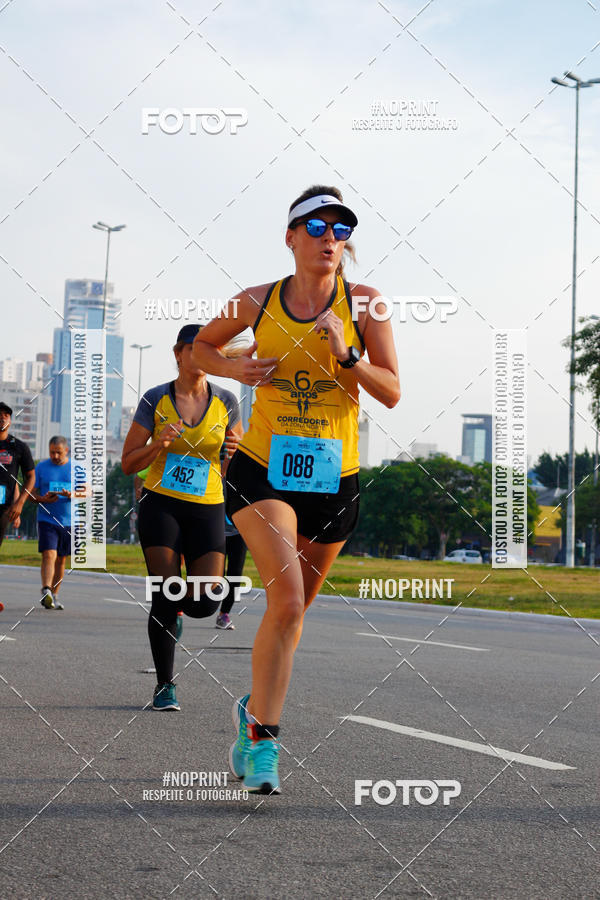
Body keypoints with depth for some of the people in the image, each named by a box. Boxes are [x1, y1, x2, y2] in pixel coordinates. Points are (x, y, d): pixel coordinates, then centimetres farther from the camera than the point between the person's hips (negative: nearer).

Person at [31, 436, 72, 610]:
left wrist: (72, 495, -18)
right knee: (49, 555, -17)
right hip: (46, 519, -2)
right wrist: (44, 499, -17)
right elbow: (31, 493, 5)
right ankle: (46, 592, -27)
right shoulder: (41, 467, 5)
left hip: (69, 522, 2)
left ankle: (54, 595, 17)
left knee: (61, 560, 8)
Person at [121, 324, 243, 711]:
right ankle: (165, 685, 3)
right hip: (161, 505, -2)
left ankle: (178, 603, 27)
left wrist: (235, 449, -12)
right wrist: (159, 443, -16)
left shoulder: (226, 401, 4)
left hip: (208, 508, 2)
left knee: (206, 602, -10)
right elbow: (128, 464, 2)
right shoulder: (155, 399, -1)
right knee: (165, 596, -10)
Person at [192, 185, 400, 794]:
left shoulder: (363, 304, -1)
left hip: (333, 476, 2)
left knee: (294, 607, 15)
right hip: (263, 468, -2)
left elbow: (392, 393, -3)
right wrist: (232, 368, -3)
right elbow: (202, 346, 18)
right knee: (287, 599, -20)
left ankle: (254, 709, 39)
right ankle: (263, 740, -13)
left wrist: (343, 356, -18)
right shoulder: (257, 302, 1)